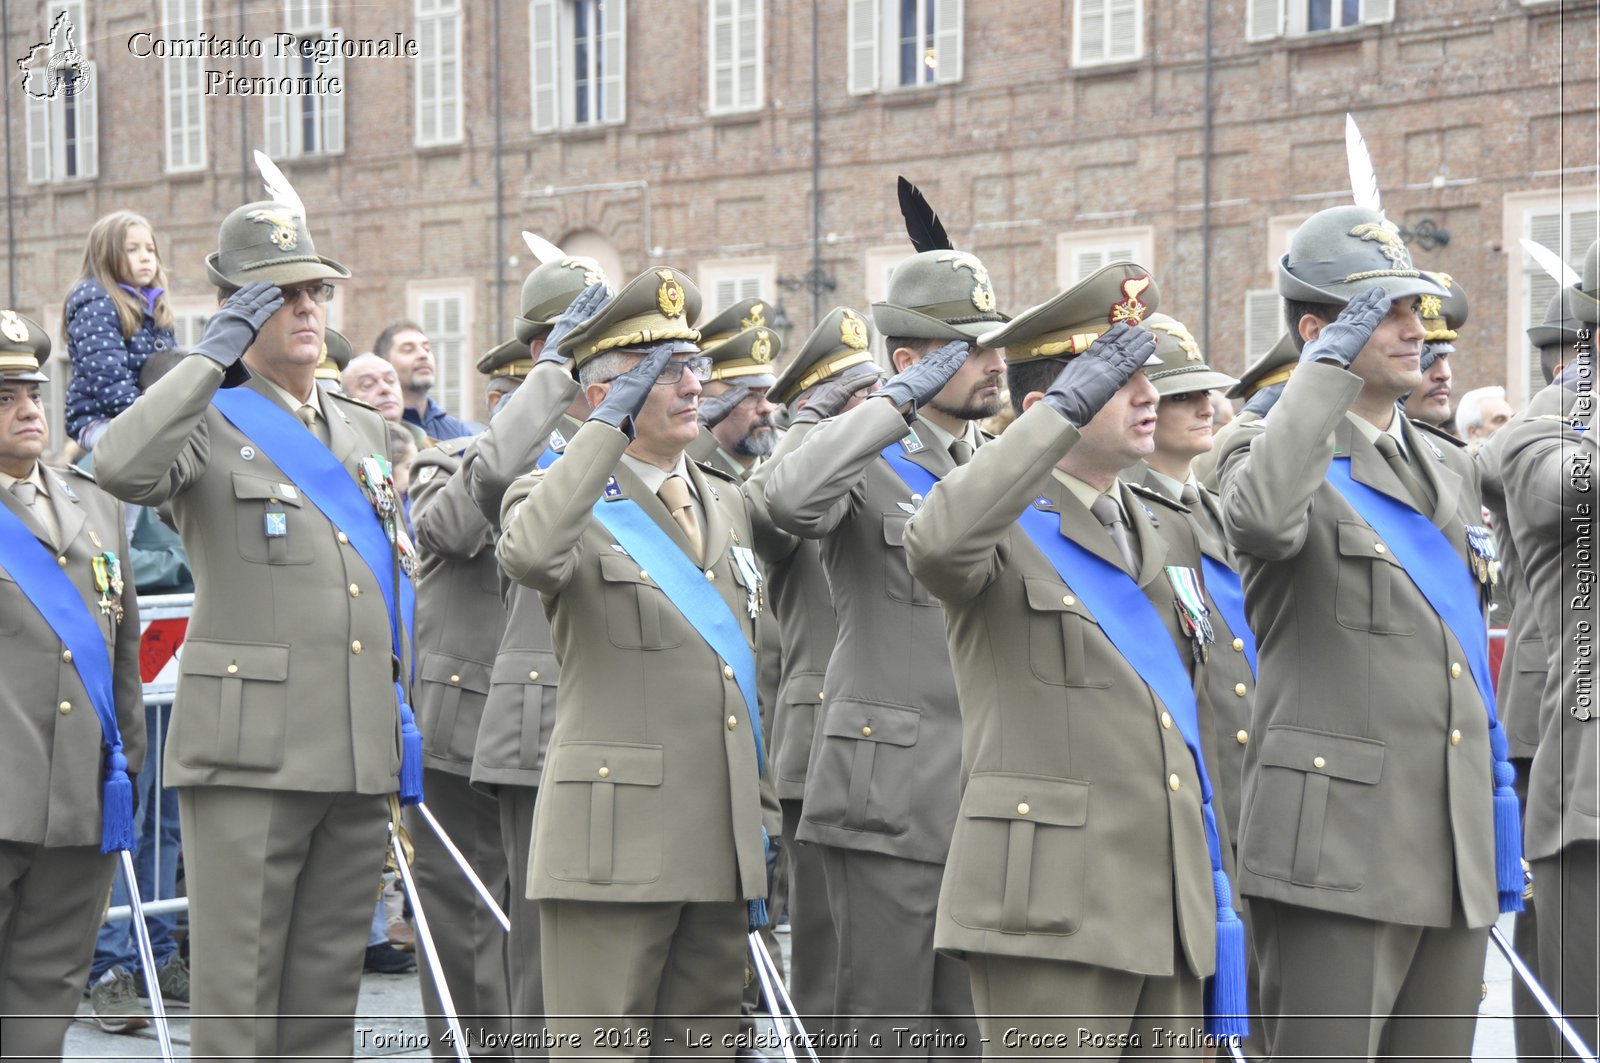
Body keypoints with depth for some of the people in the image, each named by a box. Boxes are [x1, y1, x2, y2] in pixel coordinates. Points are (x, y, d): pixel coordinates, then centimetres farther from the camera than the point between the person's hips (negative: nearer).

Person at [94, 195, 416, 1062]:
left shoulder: (364, 430, 19)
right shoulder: (209, 424, -1)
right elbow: (121, 468, -24)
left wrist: (405, 717, 17)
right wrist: (213, 356, -16)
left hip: (360, 753, 6)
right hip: (249, 752, -6)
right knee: (236, 991, -4)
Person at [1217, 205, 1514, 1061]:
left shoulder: (1448, 472, 18)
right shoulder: (1276, 454, -3)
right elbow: (1261, 516, -31)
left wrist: (1500, 837, 20)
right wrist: (1329, 366, -20)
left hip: (1455, 858, 7)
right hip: (1338, 851, -7)